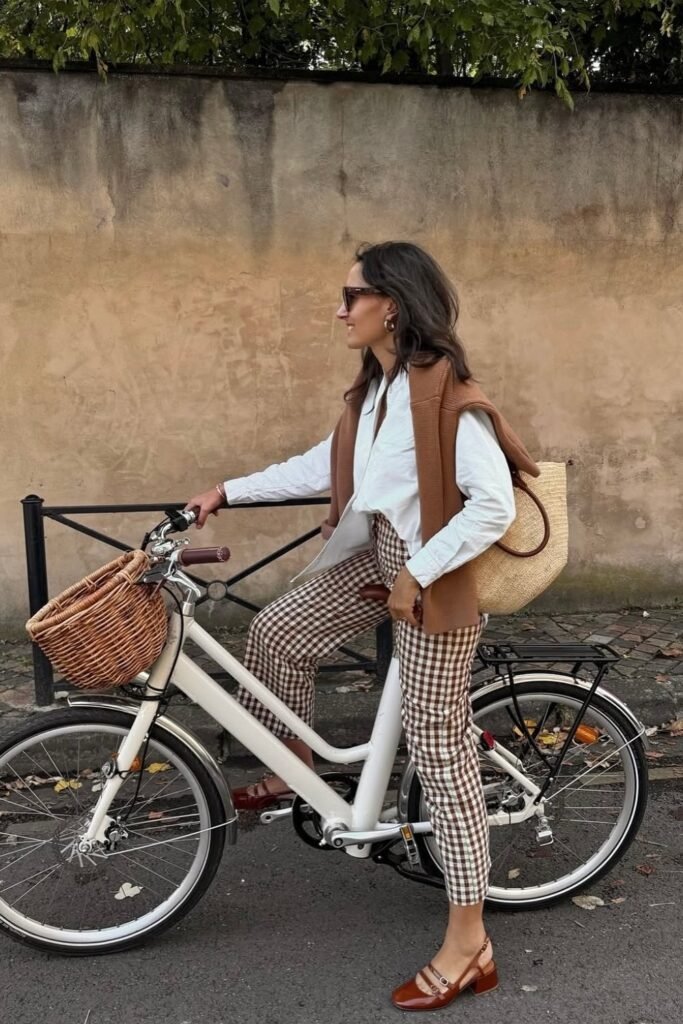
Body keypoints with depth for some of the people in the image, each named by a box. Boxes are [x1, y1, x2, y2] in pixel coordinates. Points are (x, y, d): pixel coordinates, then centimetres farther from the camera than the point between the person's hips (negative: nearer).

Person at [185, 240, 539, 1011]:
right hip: (379, 554, 9)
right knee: (275, 631, 6)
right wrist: (228, 491, 15)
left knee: (436, 743, -3)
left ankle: (468, 945, 10)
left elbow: (494, 506, -25)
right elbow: (325, 466, 16)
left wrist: (419, 573, -20)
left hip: (434, 572, -9)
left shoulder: (445, 392, -21)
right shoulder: (375, 388, 8)